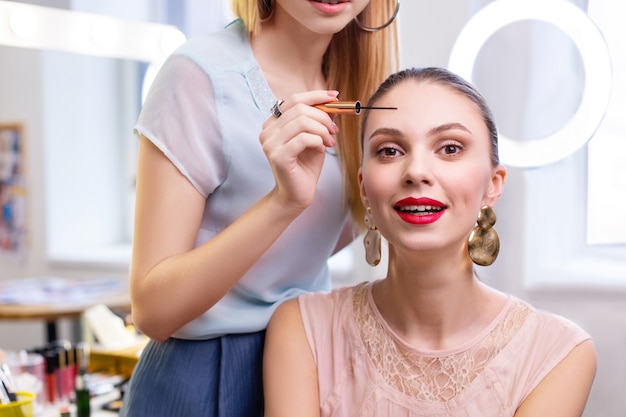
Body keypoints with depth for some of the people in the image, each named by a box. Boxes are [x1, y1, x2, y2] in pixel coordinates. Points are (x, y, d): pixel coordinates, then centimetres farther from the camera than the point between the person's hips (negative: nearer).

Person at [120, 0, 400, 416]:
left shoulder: (353, 80, -2)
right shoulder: (200, 74, -20)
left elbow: (312, 244, 9)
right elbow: (153, 309, -21)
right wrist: (284, 200, -31)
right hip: (208, 380, -5)